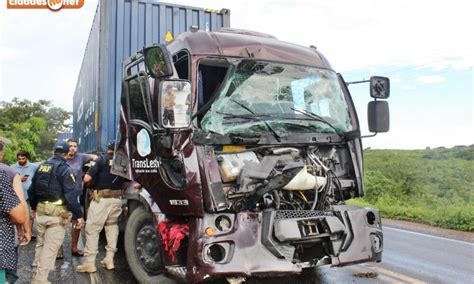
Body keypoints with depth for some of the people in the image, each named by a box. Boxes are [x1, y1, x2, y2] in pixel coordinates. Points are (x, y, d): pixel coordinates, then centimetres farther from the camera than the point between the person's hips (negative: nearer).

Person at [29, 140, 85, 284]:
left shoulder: (41, 166, 10)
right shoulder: (65, 169, -12)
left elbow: (32, 189, 18)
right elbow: (70, 194, -18)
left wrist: (34, 207, 33)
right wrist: (79, 215, -15)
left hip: (41, 210, 7)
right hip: (57, 212, -7)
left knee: (40, 244, 20)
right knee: (50, 247, -1)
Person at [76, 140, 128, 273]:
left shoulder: (102, 159, -7)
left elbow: (86, 179, -11)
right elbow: (125, 184, 9)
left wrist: (90, 184, 9)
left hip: (101, 198, -5)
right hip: (116, 199, 5)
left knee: (92, 229, 3)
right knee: (112, 227, 16)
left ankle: (90, 263, 4)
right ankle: (109, 259, 19)